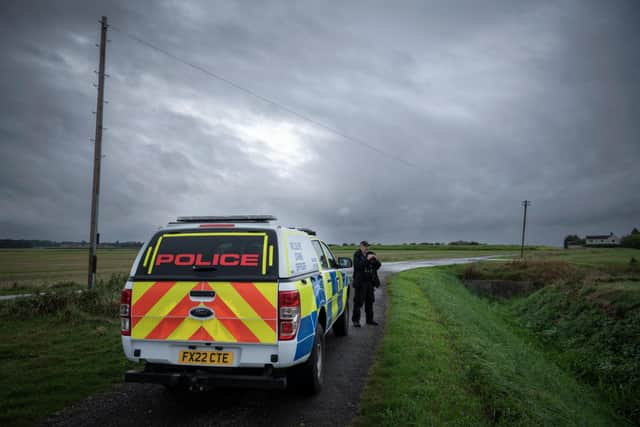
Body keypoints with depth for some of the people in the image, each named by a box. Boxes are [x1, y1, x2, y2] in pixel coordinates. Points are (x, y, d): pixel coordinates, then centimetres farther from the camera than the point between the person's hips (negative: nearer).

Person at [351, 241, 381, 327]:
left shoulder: (371, 254, 11)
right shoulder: (357, 255, -5)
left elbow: (378, 266, 9)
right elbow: (358, 266, -21)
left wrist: (376, 260, -11)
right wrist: (367, 259, -27)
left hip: (369, 281, 6)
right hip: (360, 282, -6)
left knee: (369, 301, 11)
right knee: (358, 301, -6)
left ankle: (369, 319, 21)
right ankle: (355, 320, 0)